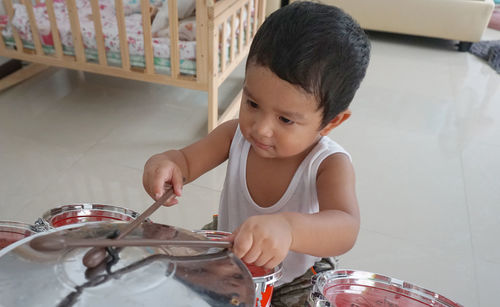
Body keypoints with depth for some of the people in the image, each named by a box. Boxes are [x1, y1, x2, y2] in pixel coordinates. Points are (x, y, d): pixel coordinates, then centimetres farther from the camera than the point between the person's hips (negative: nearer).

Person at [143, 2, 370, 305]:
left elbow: (346, 229, -45)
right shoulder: (236, 134, -19)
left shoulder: (330, 164, -30)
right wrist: (165, 163, -37)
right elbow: (187, 159, -12)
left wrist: (287, 227, -67)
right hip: (225, 268, 2)